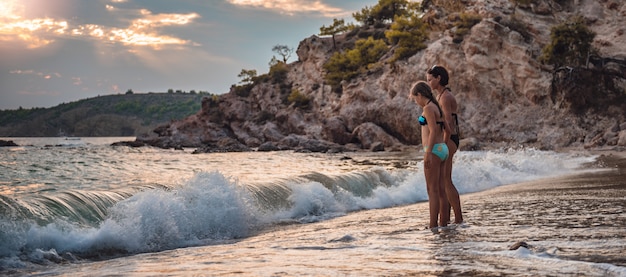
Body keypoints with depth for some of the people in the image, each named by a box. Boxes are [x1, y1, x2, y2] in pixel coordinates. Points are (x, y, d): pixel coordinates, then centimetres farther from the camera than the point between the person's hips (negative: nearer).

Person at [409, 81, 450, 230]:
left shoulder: (428, 108, -12)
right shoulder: (437, 107, 16)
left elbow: (433, 131, -19)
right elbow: (447, 129, 19)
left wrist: (428, 153, -22)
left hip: (434, 150, -9)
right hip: (442, 149, 9)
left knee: (432, 189, -6)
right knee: (440, 189, 11)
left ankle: (433, 224, -4)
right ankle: (443, 222, 15)